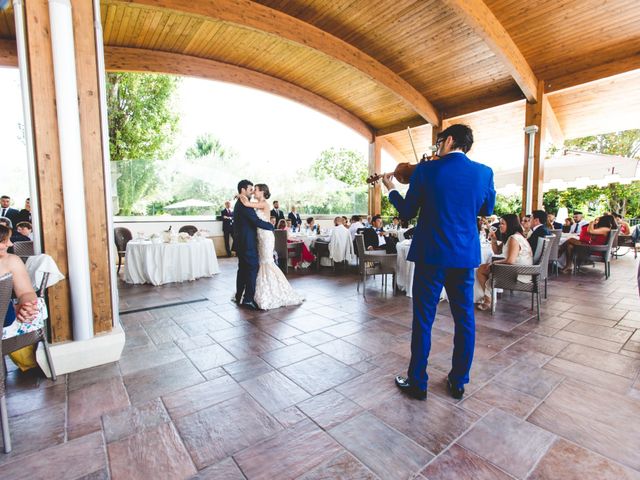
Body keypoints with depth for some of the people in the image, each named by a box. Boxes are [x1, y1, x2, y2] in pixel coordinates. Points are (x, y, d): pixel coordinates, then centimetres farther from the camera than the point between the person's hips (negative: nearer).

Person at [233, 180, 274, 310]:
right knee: (253, 268, -6)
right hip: (248, 243, -10)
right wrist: (271, 226, -7)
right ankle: (248, 299, -6)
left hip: (241, 242, 10)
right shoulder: (245, 205, -16)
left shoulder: (239, 204, 17)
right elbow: (257, 221, -21)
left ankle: (239, 297, 22)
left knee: (243, 269, 14)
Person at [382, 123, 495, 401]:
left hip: (431, 254, -3)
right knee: (464, 320, 15)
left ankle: (418, 383, 19)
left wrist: (391, 190, 15)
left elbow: (407, 213, -2)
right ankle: (458, 383, 29)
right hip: (465, 255, 4)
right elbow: (487, 210, 17)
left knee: (423, 320, 7)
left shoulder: (426, 170, -9)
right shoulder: (484, 172, 2)